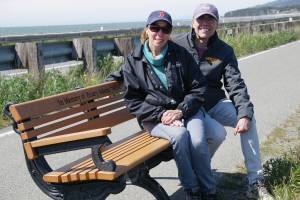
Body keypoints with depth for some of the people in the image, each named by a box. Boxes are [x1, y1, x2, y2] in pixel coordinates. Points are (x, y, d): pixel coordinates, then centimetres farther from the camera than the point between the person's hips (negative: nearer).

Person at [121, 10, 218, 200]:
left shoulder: (181, 54, 1)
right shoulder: (133, 61, 1)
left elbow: (198, 88, 2)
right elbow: (133, 100, 0)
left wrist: (181, 110, -14)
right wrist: (160, 114, -14)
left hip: (186, 108, 1)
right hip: (155, 115, -1)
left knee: (198, 140, -28)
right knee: (180, 135, -32)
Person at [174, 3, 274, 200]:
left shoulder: (225, 51, 2)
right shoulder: (177, 45, -4)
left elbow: (236, 85, -5)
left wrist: (245, 114, -21)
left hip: (215, 103, 3)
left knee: (249, 119, -18)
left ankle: (256, 182, -11)